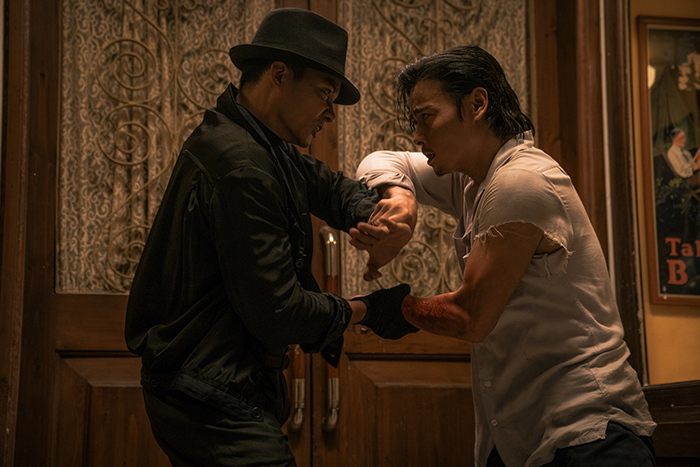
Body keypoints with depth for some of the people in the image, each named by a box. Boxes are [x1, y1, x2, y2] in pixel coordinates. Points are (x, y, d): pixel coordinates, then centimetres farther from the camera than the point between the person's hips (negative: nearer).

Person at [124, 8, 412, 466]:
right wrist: (362, 310, -5)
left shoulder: (262, 146, 11)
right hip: (212, 398, -11)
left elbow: (330, 186, 24)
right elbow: (276, 314, -23)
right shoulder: (240, 166, -22)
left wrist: (382, 210, 0)